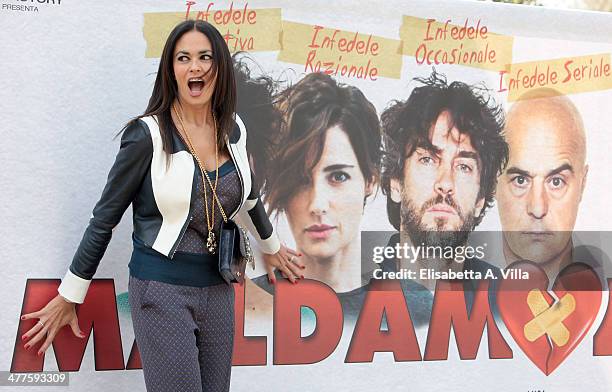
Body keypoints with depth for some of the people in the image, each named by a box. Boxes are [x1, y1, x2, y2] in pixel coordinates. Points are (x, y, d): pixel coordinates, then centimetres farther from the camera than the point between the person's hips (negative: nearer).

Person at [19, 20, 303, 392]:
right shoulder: (148, 134, -12)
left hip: (218, 286, 5)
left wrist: (271, 246, 36)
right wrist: (69, 297, -1)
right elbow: (105, 217, -6)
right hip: (162, 289, -5)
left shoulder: (233, 130, 3)